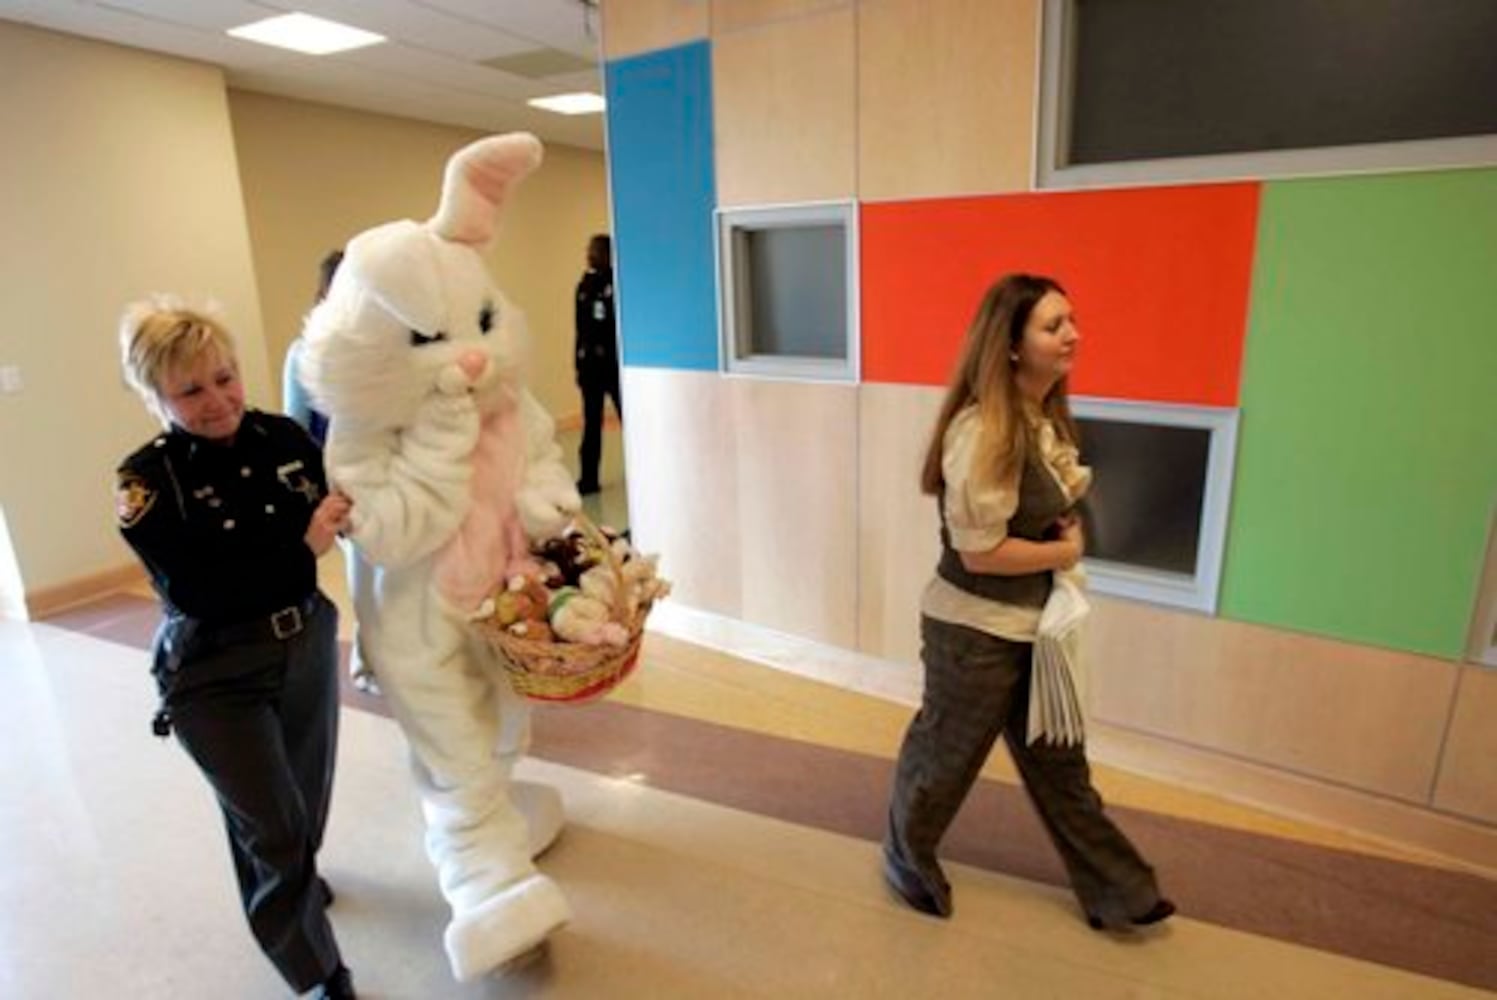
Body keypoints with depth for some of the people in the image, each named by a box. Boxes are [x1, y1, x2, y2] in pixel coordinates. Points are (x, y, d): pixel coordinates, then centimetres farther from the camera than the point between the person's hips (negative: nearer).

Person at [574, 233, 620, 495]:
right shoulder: (584, 286, 12)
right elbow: (581, 328, 13)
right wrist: (579, 364, 10)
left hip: (616, 363, -5)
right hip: (591, 364, 5)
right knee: (591, 423, 6)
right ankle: (588, 478, 10)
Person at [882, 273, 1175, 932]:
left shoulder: (1048, 416, 3)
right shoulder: (984, 430, -26)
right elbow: (978, 551, -26)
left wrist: (1071, 527, -2)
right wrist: (1065, 551, -12)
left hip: (1032, 624, 8)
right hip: (973, 631, -8)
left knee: (1058, 761, 20)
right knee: (945, 756, 14)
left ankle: (1113, 892, 37)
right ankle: (907, 863, 41)